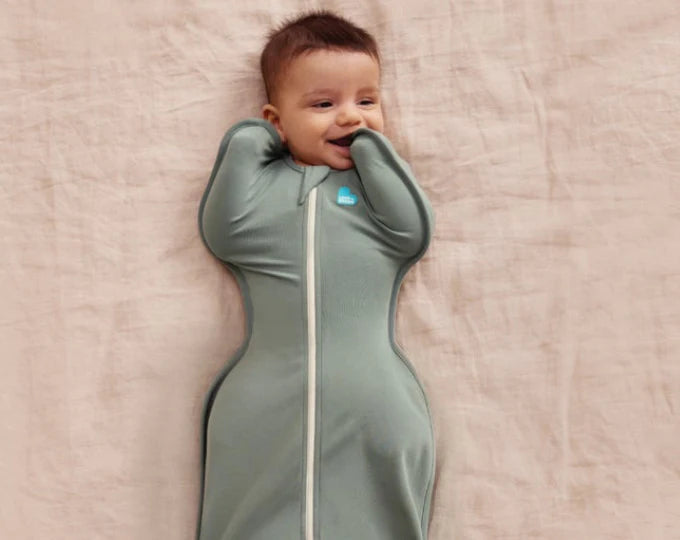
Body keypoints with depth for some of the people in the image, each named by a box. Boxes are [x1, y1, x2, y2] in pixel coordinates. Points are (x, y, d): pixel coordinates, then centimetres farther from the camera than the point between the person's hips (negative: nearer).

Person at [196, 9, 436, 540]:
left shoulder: (379, 177, 14)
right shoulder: (261, 178, 13)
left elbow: (413, 233, -4)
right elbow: (224, 234, -3)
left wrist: (369, 144, 1)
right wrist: (250, 141, 1)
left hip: (372, 397, 0)